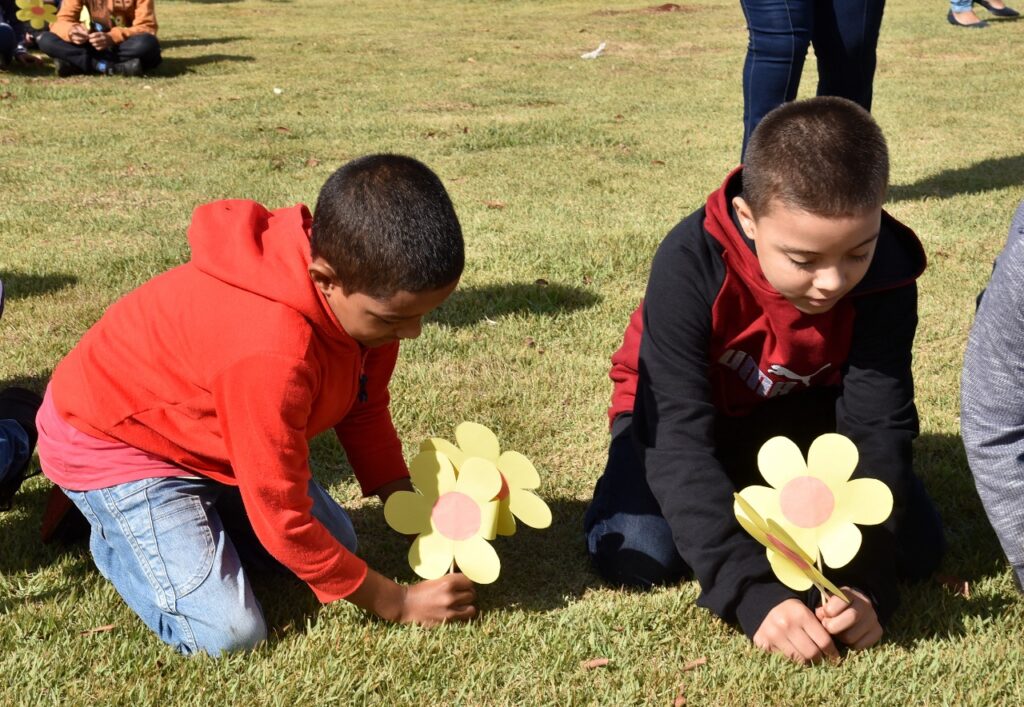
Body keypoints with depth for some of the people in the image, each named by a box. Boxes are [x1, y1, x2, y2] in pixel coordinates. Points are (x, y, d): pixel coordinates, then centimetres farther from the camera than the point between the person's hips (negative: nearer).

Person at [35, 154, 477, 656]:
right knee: (228, 633, -17)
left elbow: (365, 406, 2)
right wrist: (396, 604, -19)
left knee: (336, 542, 9)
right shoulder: (271, 353, -41)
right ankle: (112, 532, 7)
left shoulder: (366, 297, -17)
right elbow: (282, 520, -29)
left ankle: (197, 508, 20)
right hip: (112, 444, -8)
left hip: (202, 431, 8)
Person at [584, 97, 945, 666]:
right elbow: (680, 436, -38)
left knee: (915, 549, -12)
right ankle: (724, 492, 6)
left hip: (800, 412, 2)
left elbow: (875, 427, -26)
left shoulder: (886, 275, -27)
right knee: (635, 556, -26)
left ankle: (754, 490, 11)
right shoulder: (691, 263, -35)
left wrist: (866, 578, -41)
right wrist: (754, 592, -48)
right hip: (686, 407, -2)